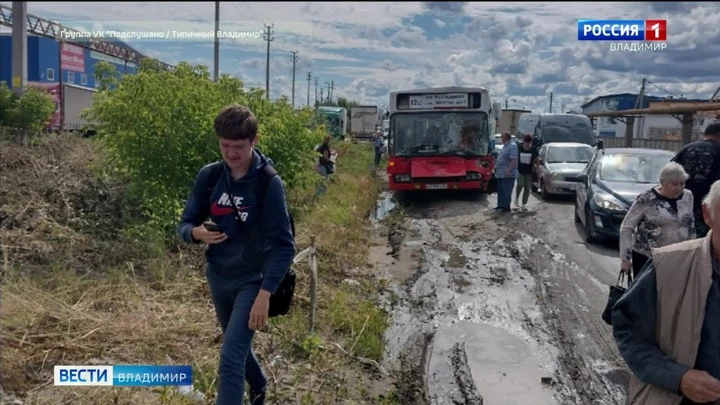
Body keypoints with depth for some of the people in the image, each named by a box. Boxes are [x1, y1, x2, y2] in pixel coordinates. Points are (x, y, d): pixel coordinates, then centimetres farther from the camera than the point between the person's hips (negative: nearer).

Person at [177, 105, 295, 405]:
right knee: (238, 347, 24)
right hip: (218, 277, 5)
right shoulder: (209, 176, -6)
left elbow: (283, 245, -19)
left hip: (252, 279, -5)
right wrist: (197, 233, -23)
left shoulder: (269, 183, -19)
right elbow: (185, 224, 1)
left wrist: (265, 294, -26)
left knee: (230, 361, -12)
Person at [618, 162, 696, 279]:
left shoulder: (687, 196, 2)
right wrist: (625, 258, -14)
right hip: (646, 257, -4)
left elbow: (691, 225, 15)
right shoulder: (646, 199, -14)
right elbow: (626, 227, -11)